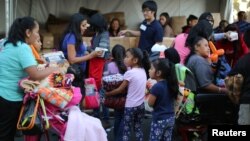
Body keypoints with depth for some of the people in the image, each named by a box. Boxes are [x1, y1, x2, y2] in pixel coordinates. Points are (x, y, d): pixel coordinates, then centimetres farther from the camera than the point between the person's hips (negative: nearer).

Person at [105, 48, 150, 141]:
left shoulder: (130, 73, -17)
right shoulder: (143, 71, 2)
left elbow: (120, 89, -8)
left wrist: (107, 93, 3)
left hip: (131, 106, -6)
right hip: (141, 105, 6)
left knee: (126, 130, 3)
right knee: (138, 128, 16)